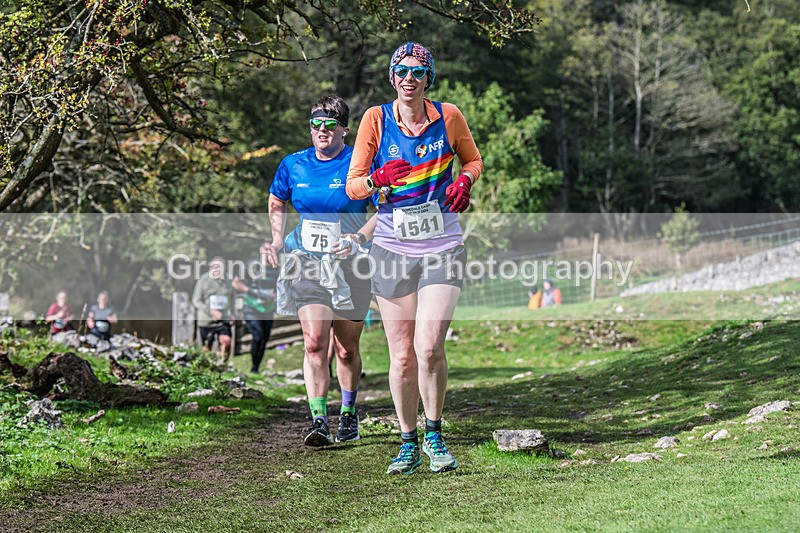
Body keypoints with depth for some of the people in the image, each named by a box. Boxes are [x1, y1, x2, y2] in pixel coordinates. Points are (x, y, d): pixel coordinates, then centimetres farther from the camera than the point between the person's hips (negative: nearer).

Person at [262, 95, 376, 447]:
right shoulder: (293, 165, 5)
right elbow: (277, 203, 22)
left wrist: (359, 238, -18)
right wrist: (277, 238, 6)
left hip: (349, 266, -1)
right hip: (306, 262, 1)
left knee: (346, 349, 9)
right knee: (315, 342, -14)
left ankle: (348, 414, 31)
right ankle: (319, 422, -16)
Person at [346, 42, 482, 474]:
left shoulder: (448, 116, 1)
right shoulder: (376, 118, -1)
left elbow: (473, 160, 18)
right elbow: (352, 186, 0)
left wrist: (464, 181, -4)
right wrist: (379, 181, -22)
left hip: (442, 247, -1)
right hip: (392, 248, 1)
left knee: (429, 348, -15)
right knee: (401, 355, 2)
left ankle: (434, 436, 5)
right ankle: (408, 443, 18)